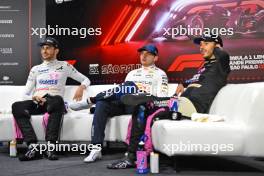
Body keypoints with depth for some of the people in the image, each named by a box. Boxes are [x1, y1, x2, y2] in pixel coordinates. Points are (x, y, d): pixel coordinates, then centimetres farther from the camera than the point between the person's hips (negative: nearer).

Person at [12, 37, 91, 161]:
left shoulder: (64, 66, 17)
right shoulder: (35, 69, 23)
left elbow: (86, 80, 18)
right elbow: (26, 94, 17)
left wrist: (81, 88, -6)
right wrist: (34, 97, -7)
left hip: (54, 101, -2)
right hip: (36, 102, 3)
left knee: (57, 100, -40)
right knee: (17, 106, -30)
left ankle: (50, 146, -42)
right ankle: (33, 146, -39)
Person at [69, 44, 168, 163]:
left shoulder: (160, 74, 14)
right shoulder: (132, 73, 31)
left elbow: (162, 96, 0)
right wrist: (113, 96, 0)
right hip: (125, 104, 5)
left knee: (129, 86, -31)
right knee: (101, 105, -25)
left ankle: (91, 100, -20)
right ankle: (96, 149, -30)